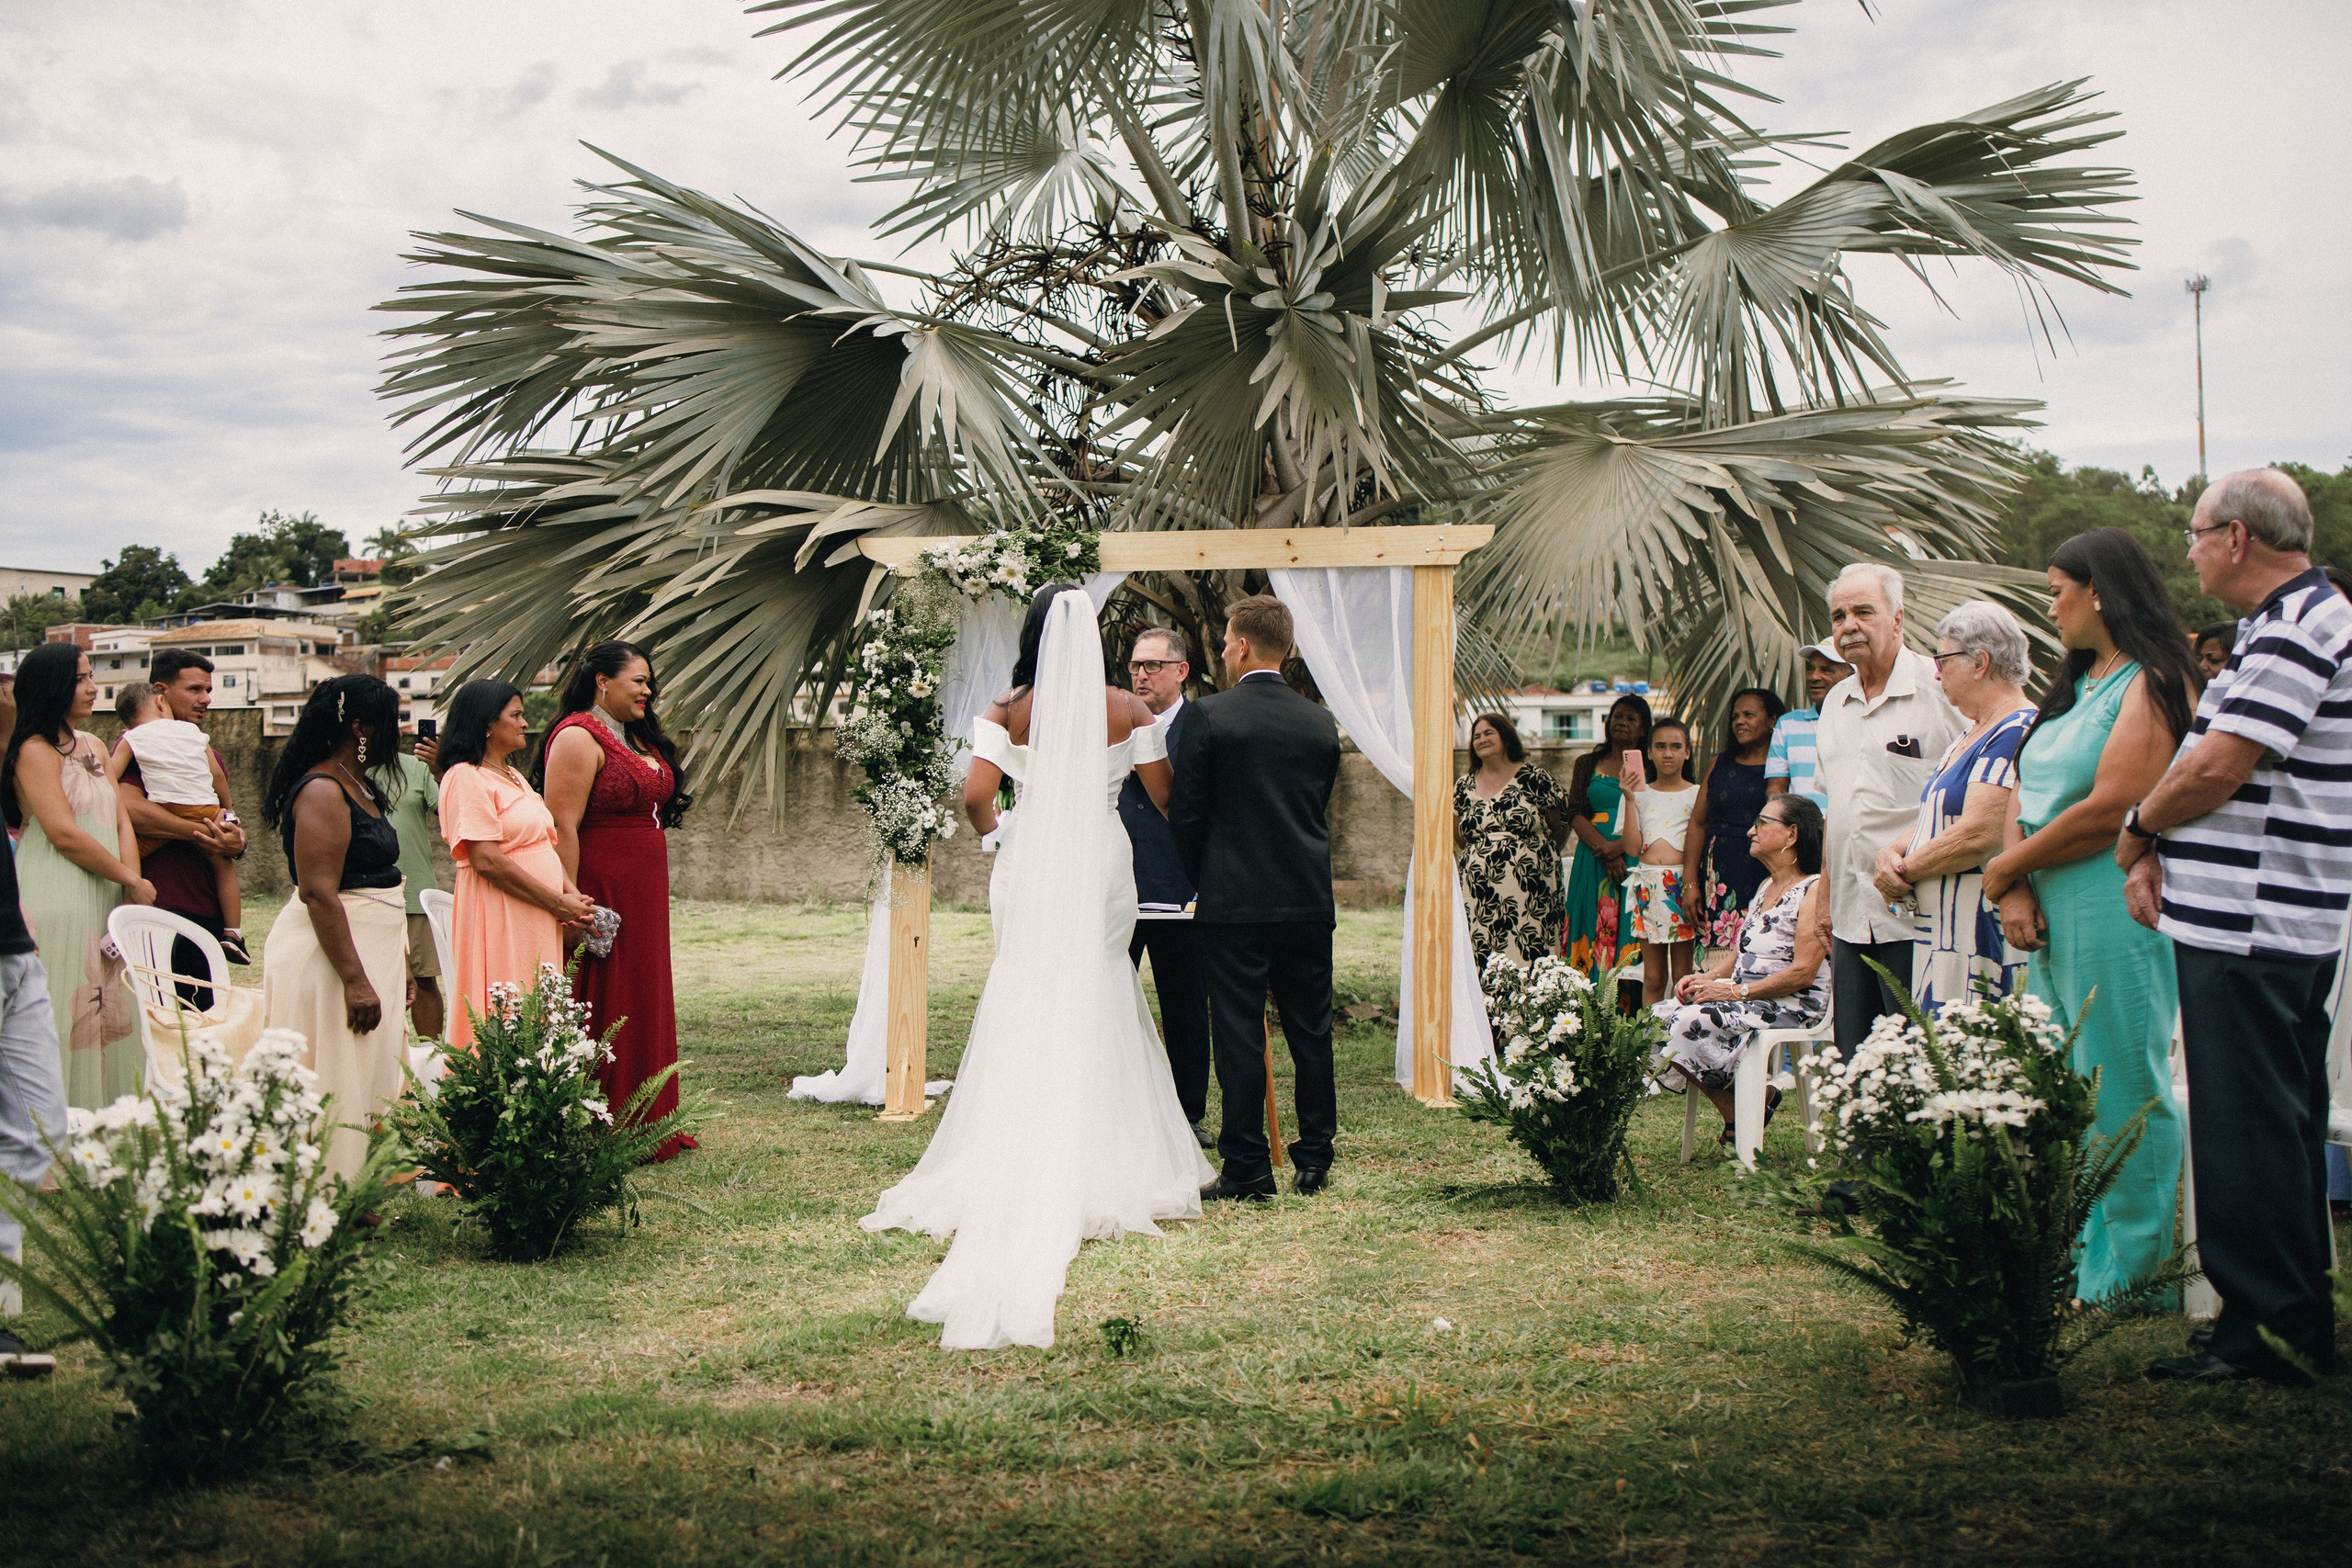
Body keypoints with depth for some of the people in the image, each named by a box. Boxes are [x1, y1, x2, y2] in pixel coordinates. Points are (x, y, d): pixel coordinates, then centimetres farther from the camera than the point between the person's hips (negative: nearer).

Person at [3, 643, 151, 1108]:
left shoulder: (94, 747, 16)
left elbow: (121, 821, 11)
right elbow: (65, 835, -16)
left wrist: (132, 892, -3)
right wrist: (132, 881, -8)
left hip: (104, 902, 8)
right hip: (56, 900, -8)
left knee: (106, 1015, 8)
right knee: (62, 1018, -8)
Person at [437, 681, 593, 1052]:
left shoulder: (514, 777, 19)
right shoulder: (467, 778, -10)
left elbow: (544, 843, 20)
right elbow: (487, 860, -19)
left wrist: (571, 892, 1)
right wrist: (557, 902, -15)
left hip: (535, 920, 9)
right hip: (499, 921, -9)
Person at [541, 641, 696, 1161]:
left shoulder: (636, 737, 16)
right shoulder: (579, 738, -13)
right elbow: (561, 828, -19)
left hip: (643, 894, 10)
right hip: (602, 889, -9)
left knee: (644, 1004, 13)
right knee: (606, 1007, -4)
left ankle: (647, 1127, 20)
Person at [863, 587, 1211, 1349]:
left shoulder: (1008, 711, -1)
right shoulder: (1128, 709, 0)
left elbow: (976, 794, -10)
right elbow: (1164, 796, 2)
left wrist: (994, 833, 11)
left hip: (1031, 861, 0)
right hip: (1102, 861, 0)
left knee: (1025, 1006, 7)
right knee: (1099, 1011, 8)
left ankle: (1015, 1170, 6)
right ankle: (1105, 1166, 8)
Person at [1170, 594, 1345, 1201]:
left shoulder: (1209, 716, -8)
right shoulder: (1321, 724, 5)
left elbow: (1184, 813, -4)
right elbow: (1319, 811, 11)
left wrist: (1204, 879, 11)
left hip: (1234, 901, -4)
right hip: (1309, 900, 4)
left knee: (1239, 1036, 0)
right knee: (1311, 1033, 11)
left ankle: (1247, 1168, 2)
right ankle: (1314, 1161, 16)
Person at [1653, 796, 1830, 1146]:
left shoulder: (1814, 890, -11)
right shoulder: (1766, 887, 19)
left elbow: (1803, 972, -19)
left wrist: (1736, 991, -21)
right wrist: (1707, 977, -1)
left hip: (1790, 1005, -9)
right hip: (1745, 996, 9)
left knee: (1692, 1023, -28)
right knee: (1662, 1016, -13)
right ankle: (1734, 1116, -7)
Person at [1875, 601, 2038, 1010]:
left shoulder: (2016, 733, -13)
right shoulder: (1970, 738, 20)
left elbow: (1977, 835, -21)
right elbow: (1936, 823, 23)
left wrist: (1903, 870, -8)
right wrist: (1892, 853, 1)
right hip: (1940, 933, 10)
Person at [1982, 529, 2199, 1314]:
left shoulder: (2152, 682, -10)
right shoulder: (2075, 684, 18)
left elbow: (2112, 808, -19)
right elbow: (2023, 792, 14)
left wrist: (2006, 868, -8)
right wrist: (2016, 887, -3)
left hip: (2116, 910, -9)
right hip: (2050, 914, 9)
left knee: (2123, 1089, -2)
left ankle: (2131, 1272, 6)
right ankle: (2073, 1257, 20)